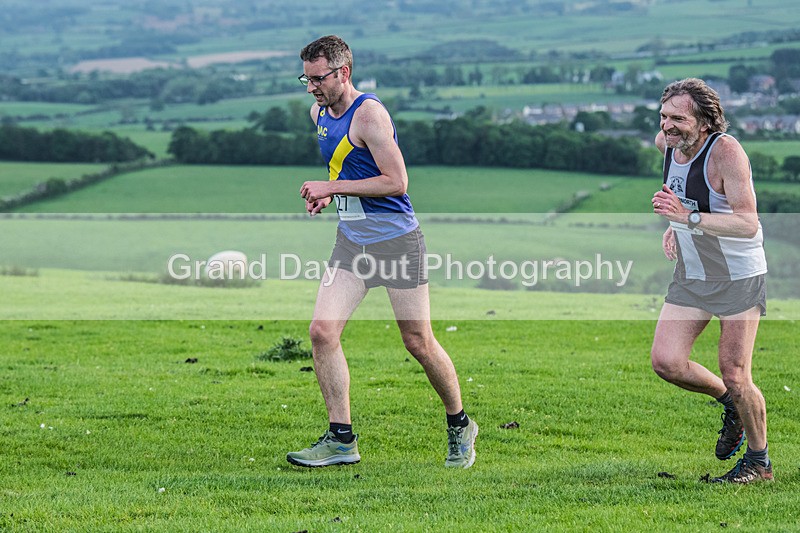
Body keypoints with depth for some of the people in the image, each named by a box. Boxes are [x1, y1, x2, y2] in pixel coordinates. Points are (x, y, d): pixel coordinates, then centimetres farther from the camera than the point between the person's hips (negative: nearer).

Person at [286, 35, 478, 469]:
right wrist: (325, 195, 7)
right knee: (322, 331, -9)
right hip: (350, 242, 7)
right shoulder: (319, 113, 9)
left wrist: (334, 187, -18)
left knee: (419, 344, 1)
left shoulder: (368, 113, -16)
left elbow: (397, 181, -20)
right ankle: (341, 439, -3)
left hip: (396, 240, -7)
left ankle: (460, 427, 22)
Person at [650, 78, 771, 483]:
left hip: (739, 277, -6)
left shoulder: (725, 151, -24)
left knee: (735, 377, -8)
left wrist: (689, 217, -41)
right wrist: (673, 225, 8)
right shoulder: (666, 143, -3)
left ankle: (759, 461, 15)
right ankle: (730, 404, 23)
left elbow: (748, 224, -31)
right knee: (666, 362, -6)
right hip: (690, 275, 7)